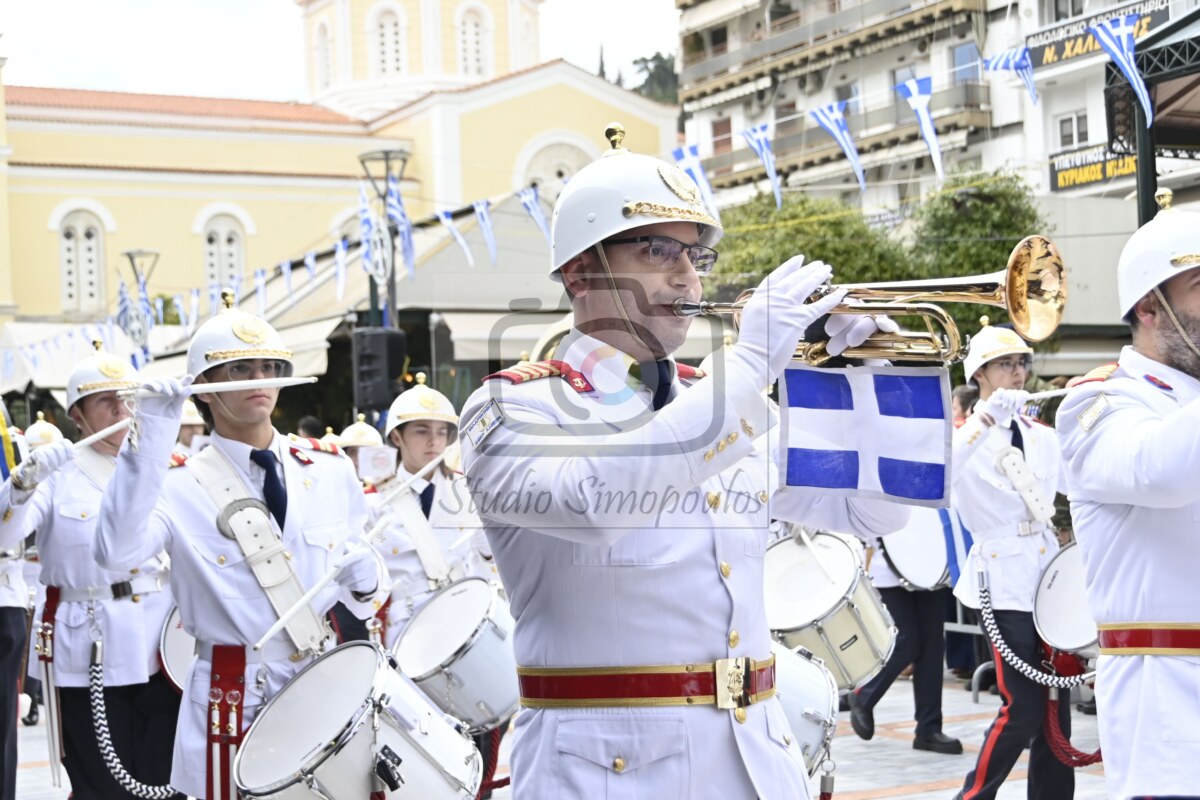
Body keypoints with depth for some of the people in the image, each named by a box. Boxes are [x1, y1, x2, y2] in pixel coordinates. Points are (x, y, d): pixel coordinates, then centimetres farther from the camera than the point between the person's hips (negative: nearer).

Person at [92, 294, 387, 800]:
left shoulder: (331, 469, 6)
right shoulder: (179, 486, -7)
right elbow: (116, 552, -27)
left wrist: (364, 577, -7)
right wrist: (151, 437, -31)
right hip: (238, 706, -3)